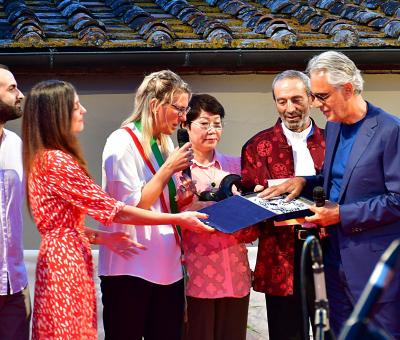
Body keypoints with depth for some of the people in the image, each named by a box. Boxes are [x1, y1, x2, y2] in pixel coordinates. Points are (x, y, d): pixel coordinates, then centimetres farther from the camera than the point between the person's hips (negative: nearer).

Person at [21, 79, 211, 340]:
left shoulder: (40, 159, 12)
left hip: (59, 256, 10)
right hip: (68, 261, -10)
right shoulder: (57, 161, -18)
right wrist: (178, 219, -11)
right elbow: (115, 211, -16)